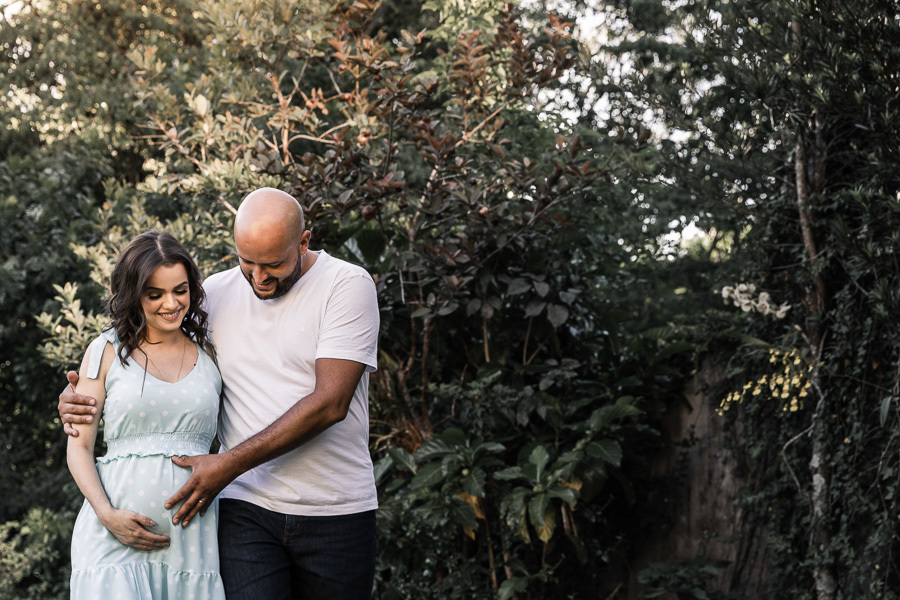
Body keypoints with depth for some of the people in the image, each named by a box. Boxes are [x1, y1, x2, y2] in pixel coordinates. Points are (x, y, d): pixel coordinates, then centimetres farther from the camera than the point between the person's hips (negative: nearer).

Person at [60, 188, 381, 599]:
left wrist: (230, 464, -18)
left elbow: (330, 403, -16)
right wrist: (80, 398, -4)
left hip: (336, 514, -2)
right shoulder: (216, 293, 7)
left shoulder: (348, 285, -8)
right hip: (247, 509, 2)